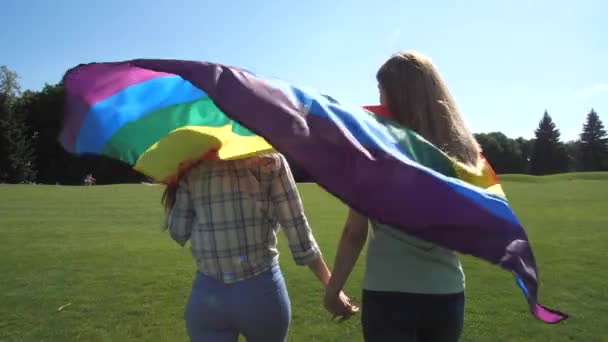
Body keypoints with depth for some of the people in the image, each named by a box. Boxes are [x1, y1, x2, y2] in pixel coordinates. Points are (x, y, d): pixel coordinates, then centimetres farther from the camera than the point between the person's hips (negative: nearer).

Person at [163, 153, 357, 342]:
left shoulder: (190, 164, 2)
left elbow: (178, 232, 2)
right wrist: (332, 286, 2)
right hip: (261, 288, 0)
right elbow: (297, 230, -6)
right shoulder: (271, 160, -3)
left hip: (207, 294, 1)